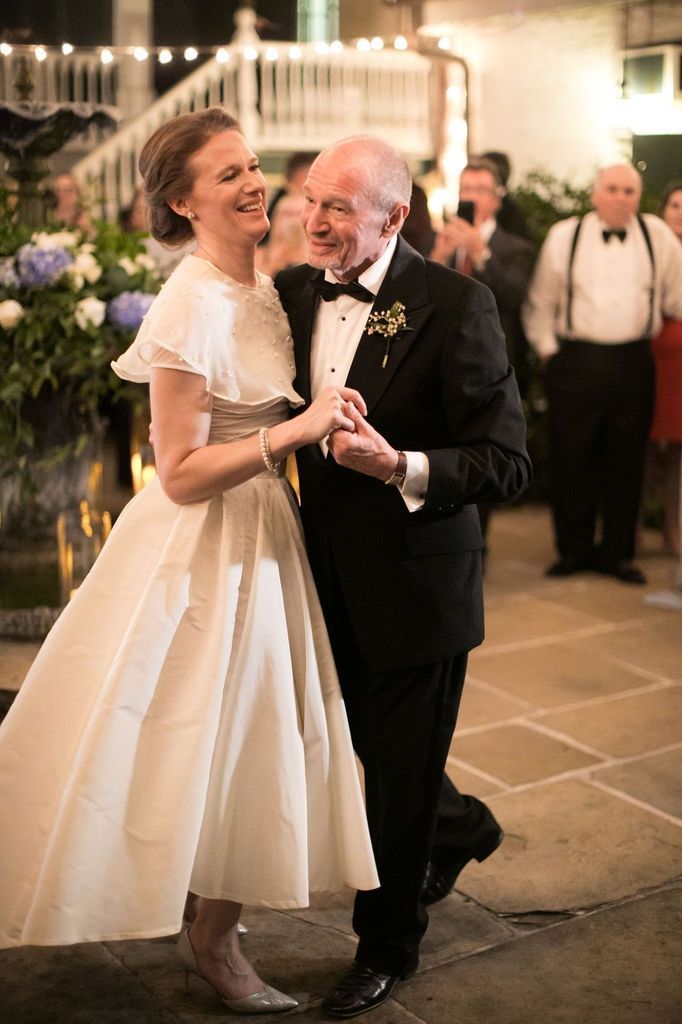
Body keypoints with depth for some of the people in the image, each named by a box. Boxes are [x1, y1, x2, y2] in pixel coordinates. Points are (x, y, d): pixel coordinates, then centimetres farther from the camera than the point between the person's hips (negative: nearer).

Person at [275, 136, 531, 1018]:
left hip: (415, 585, -5)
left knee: (402, 778, 13)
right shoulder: (293, 291, 0)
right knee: (373, 754, 21)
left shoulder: (455, 305, -18)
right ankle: (457, 828, 52)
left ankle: (387, 946, 36)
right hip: (330, 579, 5)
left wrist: (401, 467, -33)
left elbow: (506, 461, -21)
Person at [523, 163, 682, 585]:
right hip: (576, 361, -1)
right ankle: (574, 550, 17)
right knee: (571, 461, 4)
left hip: (633, 364, 1)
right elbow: (541, 302, 7)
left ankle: (618, 552, 20)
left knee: (626, 464, 8)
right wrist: (547, 349, 2)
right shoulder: (564, 236, 2)